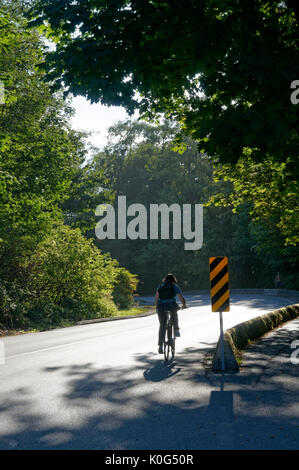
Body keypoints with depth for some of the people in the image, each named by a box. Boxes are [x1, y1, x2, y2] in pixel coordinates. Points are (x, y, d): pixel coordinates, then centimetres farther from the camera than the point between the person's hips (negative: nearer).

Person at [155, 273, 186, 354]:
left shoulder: (160, 286, 15)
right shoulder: (175, 286, 8)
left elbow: (156, 298, 14)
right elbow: (181, 298, 6)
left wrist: (157, 306, 29)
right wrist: (184, 305, 23)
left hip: (161, 307, 2)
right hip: (172, 306, -1)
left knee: (162, 326, 8)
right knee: (174, 316, 35)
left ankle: (160, 346, 2)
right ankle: (176, 330, 23)